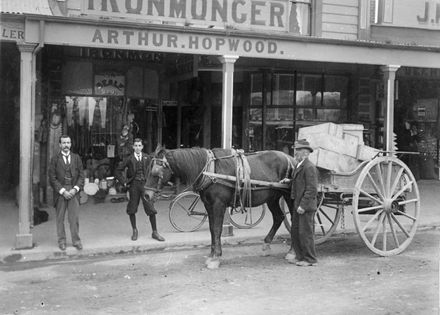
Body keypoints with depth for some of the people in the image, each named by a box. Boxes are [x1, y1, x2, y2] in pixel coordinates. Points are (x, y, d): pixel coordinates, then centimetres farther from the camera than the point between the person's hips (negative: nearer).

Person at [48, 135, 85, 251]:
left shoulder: (76, 158, 9)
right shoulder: (55, 159, 3)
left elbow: (81, 175, 7)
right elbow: (52, 178, -1)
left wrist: (75, 189, -6)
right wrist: (63, 191, -10)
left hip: (73, 191, 1)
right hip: (60, 192, -1)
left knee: (74, 217, -1)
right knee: (60, 218, 5)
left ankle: (76, 240, 7)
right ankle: (61, 241, 15)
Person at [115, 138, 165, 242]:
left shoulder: (146, 158, 5)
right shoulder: (129, 159, 0)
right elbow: (118, 171, 5)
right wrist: (124, 182, 0)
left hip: (145, 184, 1)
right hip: (133, 186, 0)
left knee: (151, 209, -4)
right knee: (132, 210, 5)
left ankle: (155, 232, 5)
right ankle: (134, 231, 23)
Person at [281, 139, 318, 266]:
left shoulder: (309, 167, -16)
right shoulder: (299, 166, 14)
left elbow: (312, 189, -21)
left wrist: (303, 205, -23)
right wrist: (289, 181, 5)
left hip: (306, 206, -10)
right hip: (297, 205, 10)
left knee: (305, 232, -1)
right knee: (295, 232, 14)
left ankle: (310, 259, 10)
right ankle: (300, 256, 24)